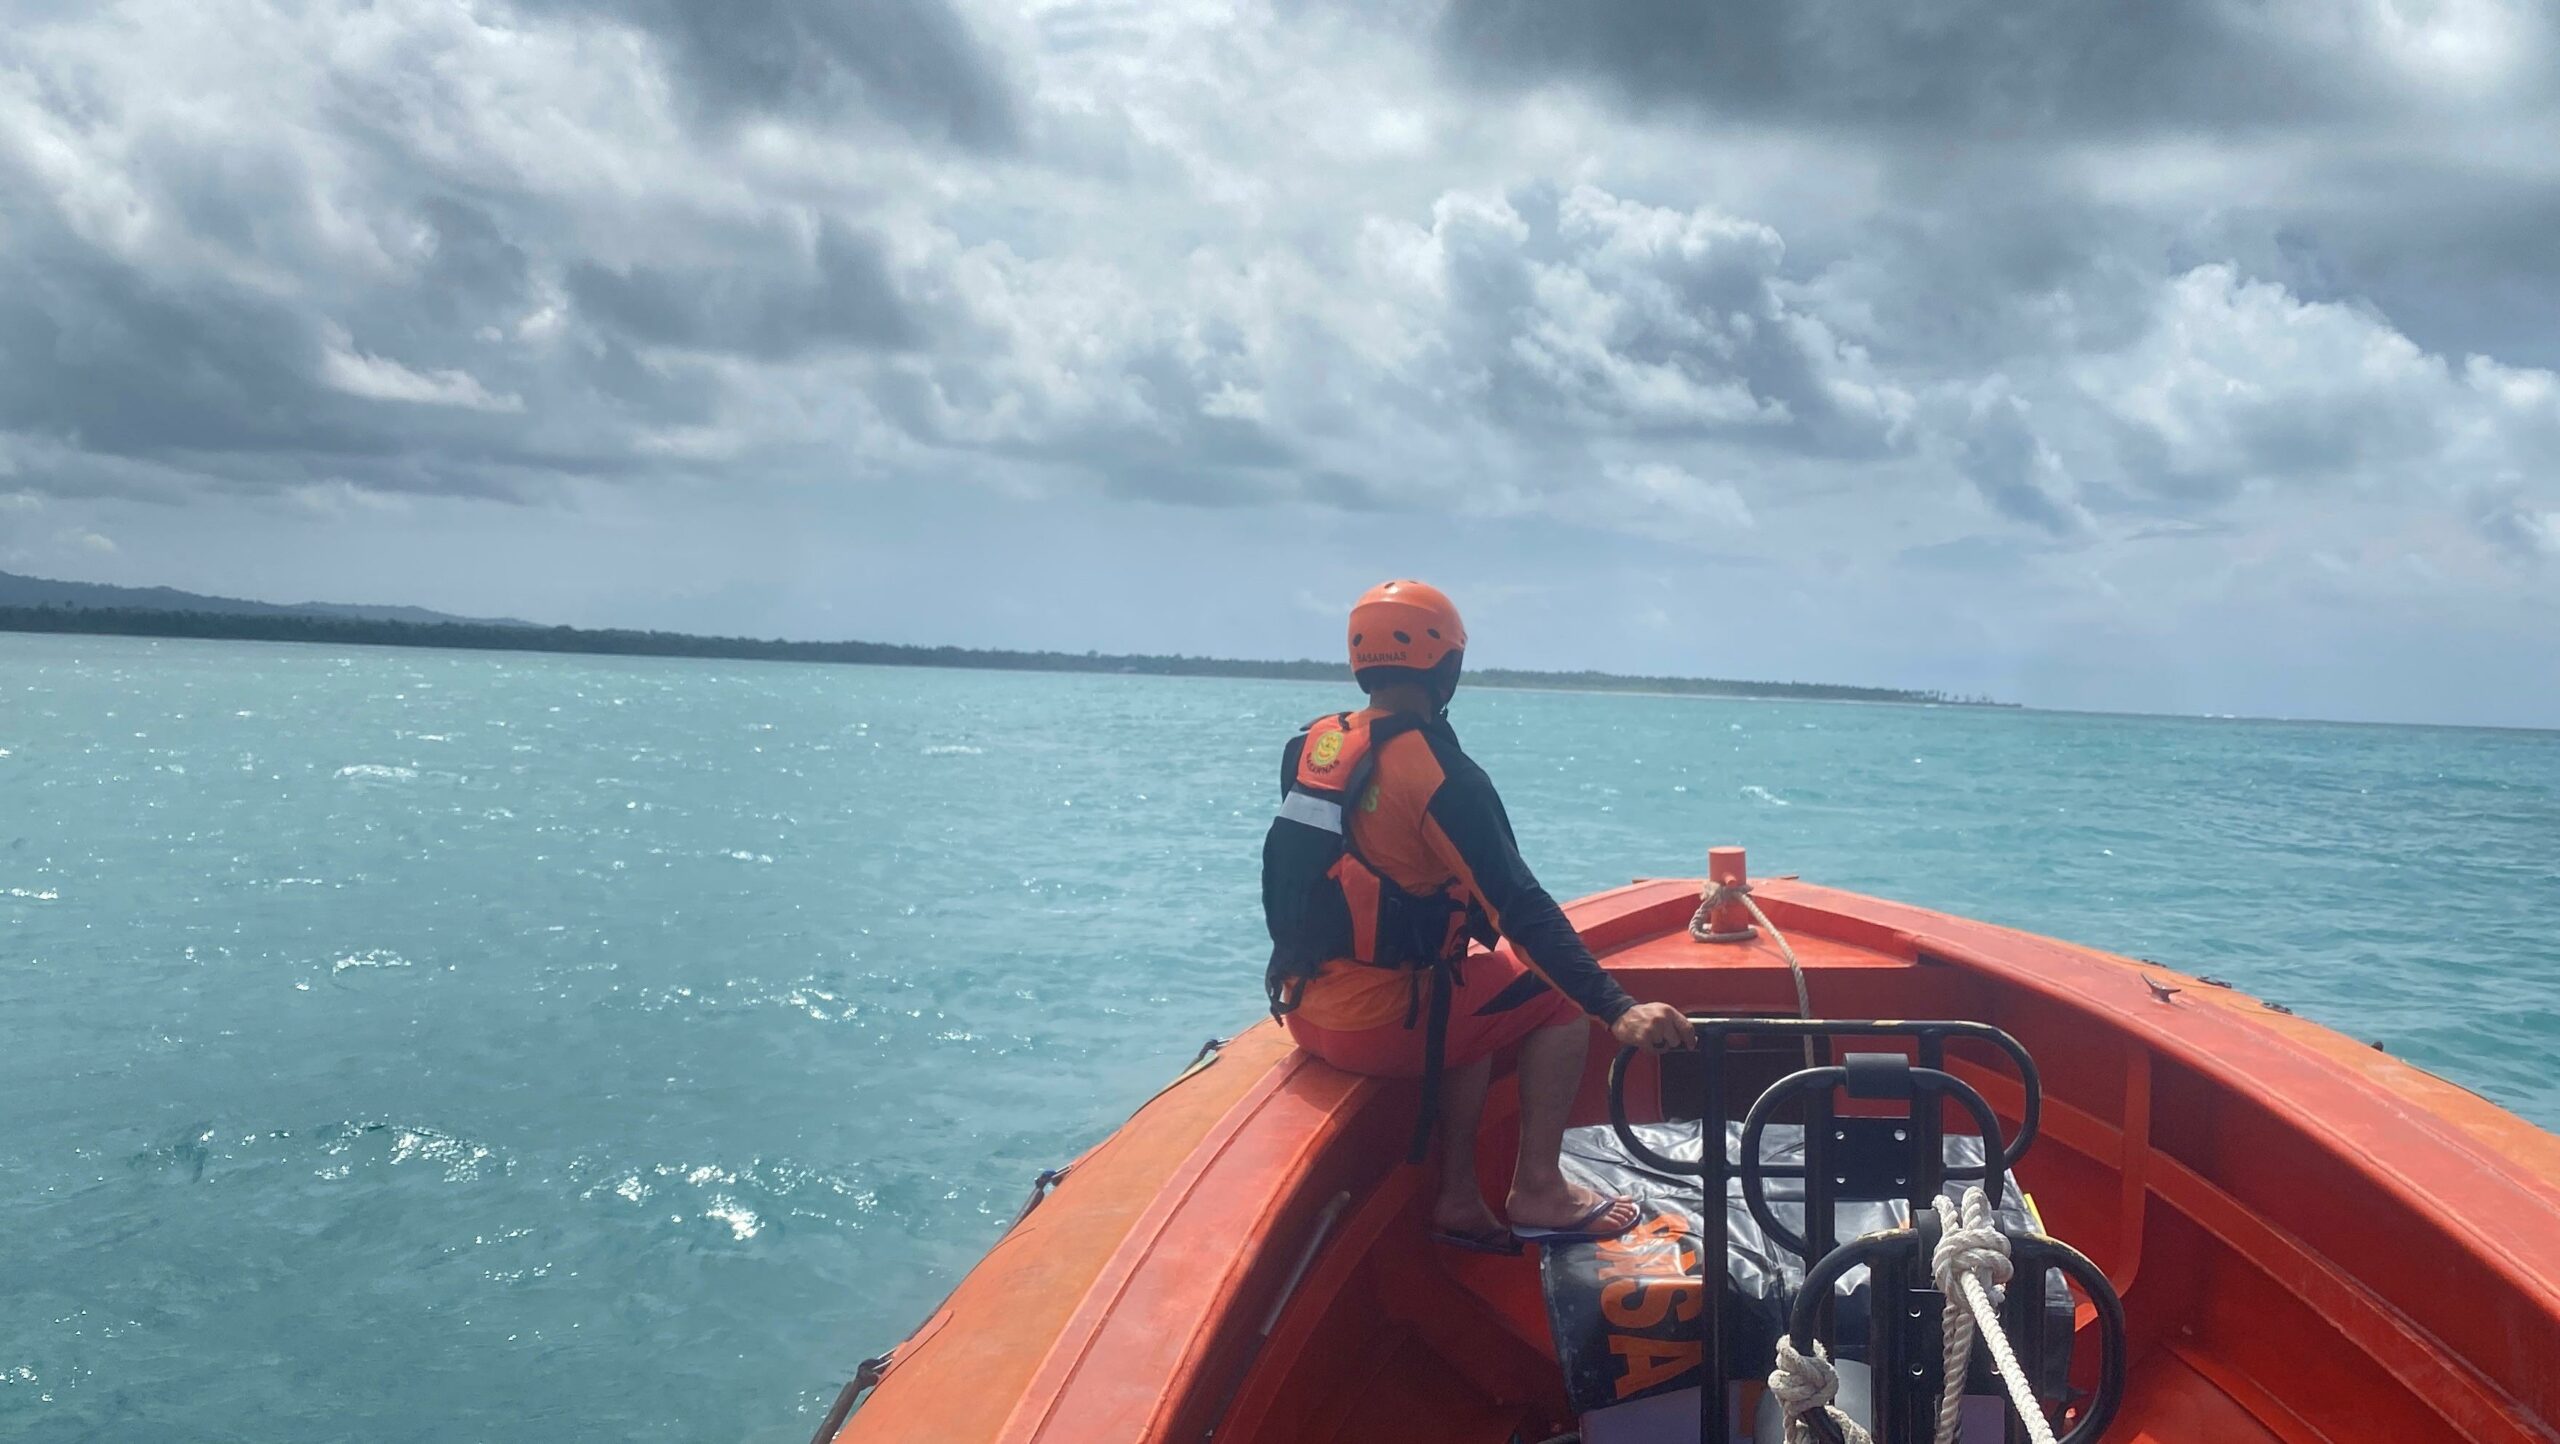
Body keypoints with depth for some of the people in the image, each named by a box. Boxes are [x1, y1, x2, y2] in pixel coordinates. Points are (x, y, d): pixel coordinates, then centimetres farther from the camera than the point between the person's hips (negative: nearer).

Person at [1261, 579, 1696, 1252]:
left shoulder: (1312, 746, 2)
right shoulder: (1443, 777, -18)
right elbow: (1519, 908, -24)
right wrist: (1619, 1011, -26)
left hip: (1304, 1007, 7)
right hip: (1377, 1025, -7)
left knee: (1476, 994, 29)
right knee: (1560, 999, 11)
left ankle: (1459, 1198, 28)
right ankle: (1538, 1193, 13)